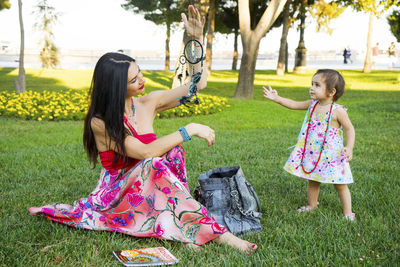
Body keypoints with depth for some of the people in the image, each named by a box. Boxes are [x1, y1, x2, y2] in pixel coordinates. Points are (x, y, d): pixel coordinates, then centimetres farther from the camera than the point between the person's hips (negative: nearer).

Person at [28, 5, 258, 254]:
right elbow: (145, 152, -27)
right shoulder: (100, 122, -16)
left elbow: (198, 83, 0)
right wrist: (190, 130, -27)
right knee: (155, 165, -35)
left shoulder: (148, 104, 0)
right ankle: (214, 232, -34)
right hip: (116, 194, -5)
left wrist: (196, 38, -11)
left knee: (173, 149, -25)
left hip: (149, 186, 5)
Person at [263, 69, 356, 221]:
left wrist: (349, 148, -22)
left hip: (332, 155, -6)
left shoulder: (338, 111, -17)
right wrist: (277, 98, 3)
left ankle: (348, 213, 17)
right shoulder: (312, 105, 1)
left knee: (340, 184, 4)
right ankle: (312, 204, 39)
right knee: (312, 180, 20)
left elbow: (349, 129, -12)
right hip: (312, 153, 6)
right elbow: (294, 104, 11)